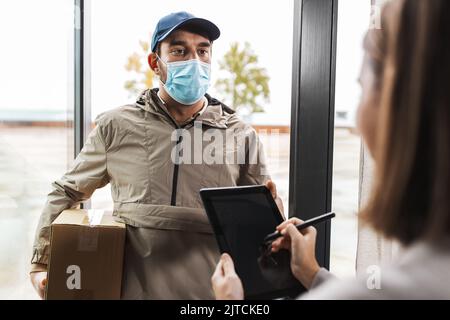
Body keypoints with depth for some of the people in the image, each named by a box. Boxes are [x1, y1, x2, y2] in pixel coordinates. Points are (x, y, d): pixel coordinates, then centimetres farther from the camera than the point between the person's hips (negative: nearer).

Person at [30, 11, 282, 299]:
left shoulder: (241, 135, -1)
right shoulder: (116, 126, -1)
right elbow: (65, 194, 9)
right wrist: (41, 264, 3)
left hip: (211, 291, 0)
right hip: (132, 288, 0)